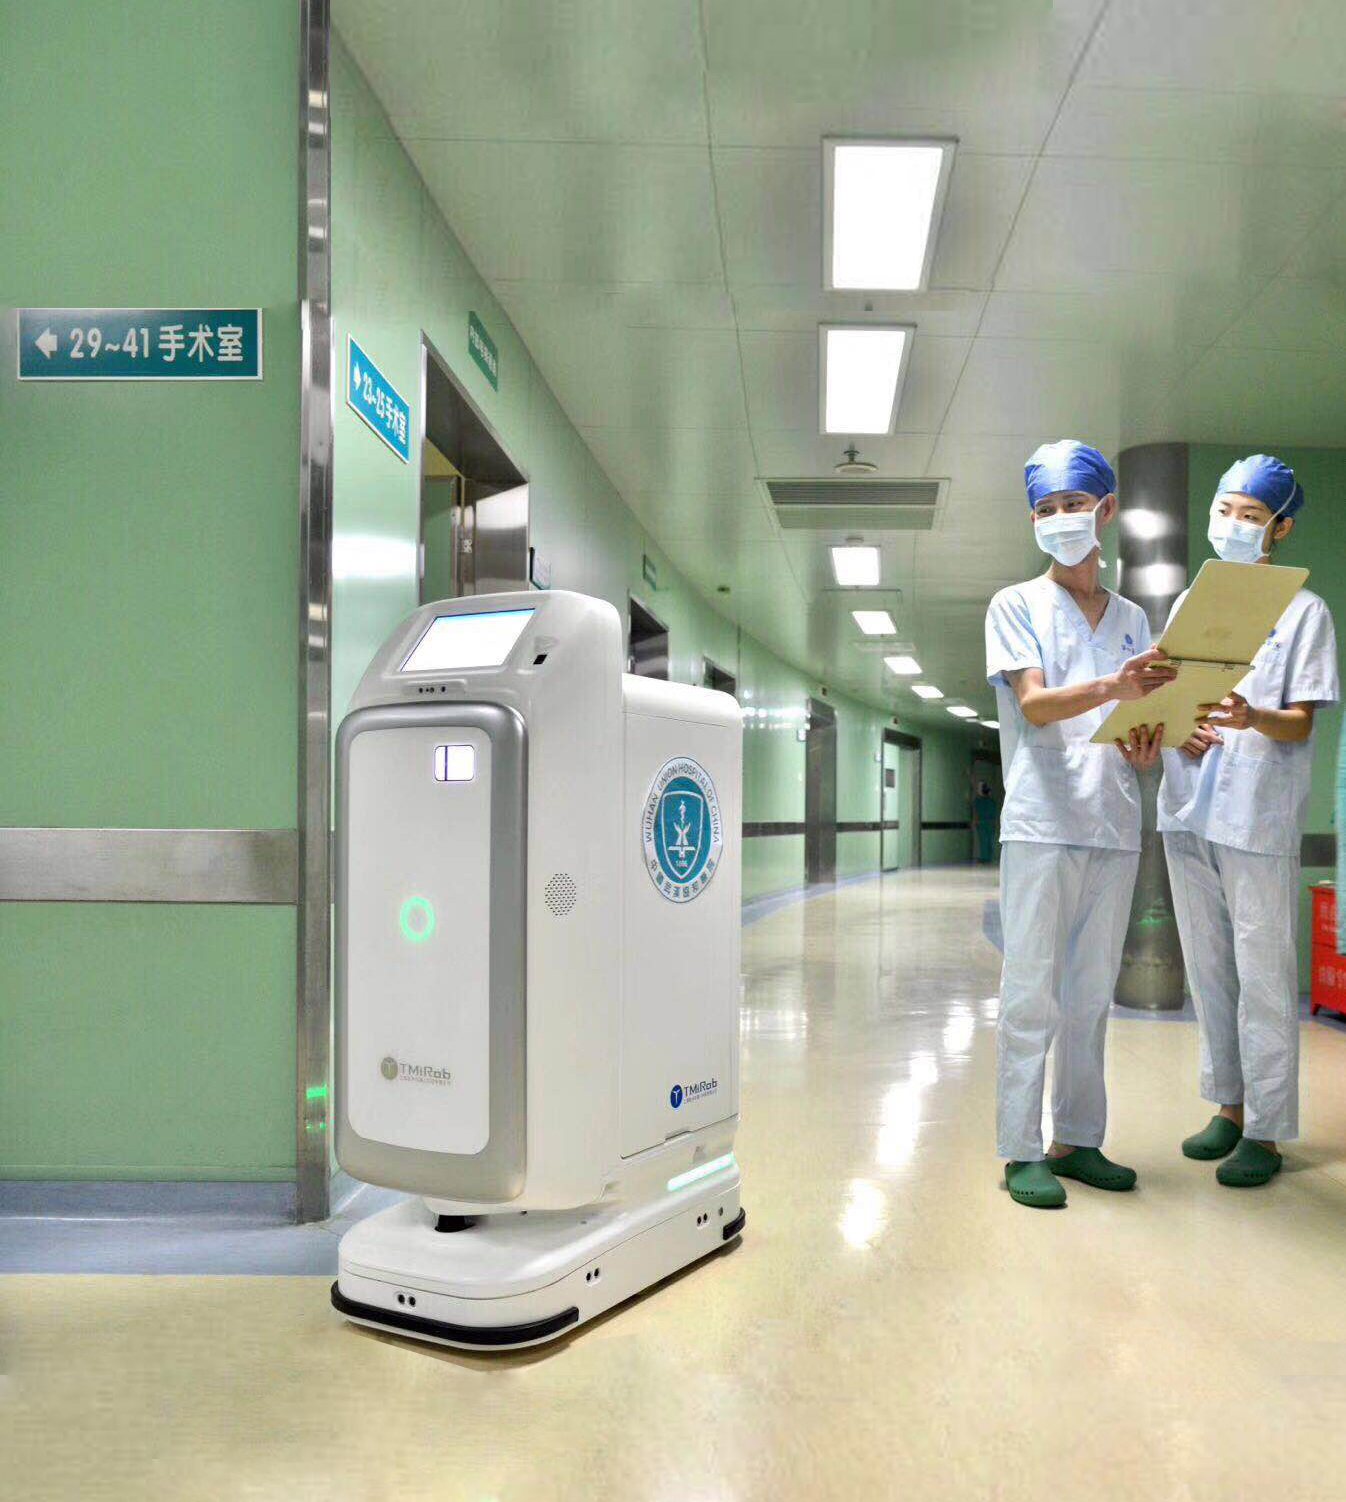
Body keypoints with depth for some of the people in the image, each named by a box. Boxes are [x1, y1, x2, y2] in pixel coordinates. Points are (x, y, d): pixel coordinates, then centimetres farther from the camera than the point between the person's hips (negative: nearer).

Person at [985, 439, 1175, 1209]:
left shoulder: (1132, 617, 17)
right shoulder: (1017, 606, 4)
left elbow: (1141, 716, 17)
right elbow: (1034, 704, -10)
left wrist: (1144, 746, -7)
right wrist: (1113, 688, -29)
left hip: (1115, 823, 5)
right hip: (1043, 821, -4)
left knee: (1092, 993, 9)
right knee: (1032, 993, -4)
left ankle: (1078, 1139, 19)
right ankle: (1022, 1152, 3)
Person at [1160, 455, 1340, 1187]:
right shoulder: (1190, 603, 15)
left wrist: (1251, 718, -26)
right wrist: (1178, 732, -6)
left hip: (1259, 819, -5)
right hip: (1189, 812, 5)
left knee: (1263, 977, -2)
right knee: (1209, 970, 13)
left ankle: (1266, 1131, 8)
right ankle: (1229, 1106, 26)